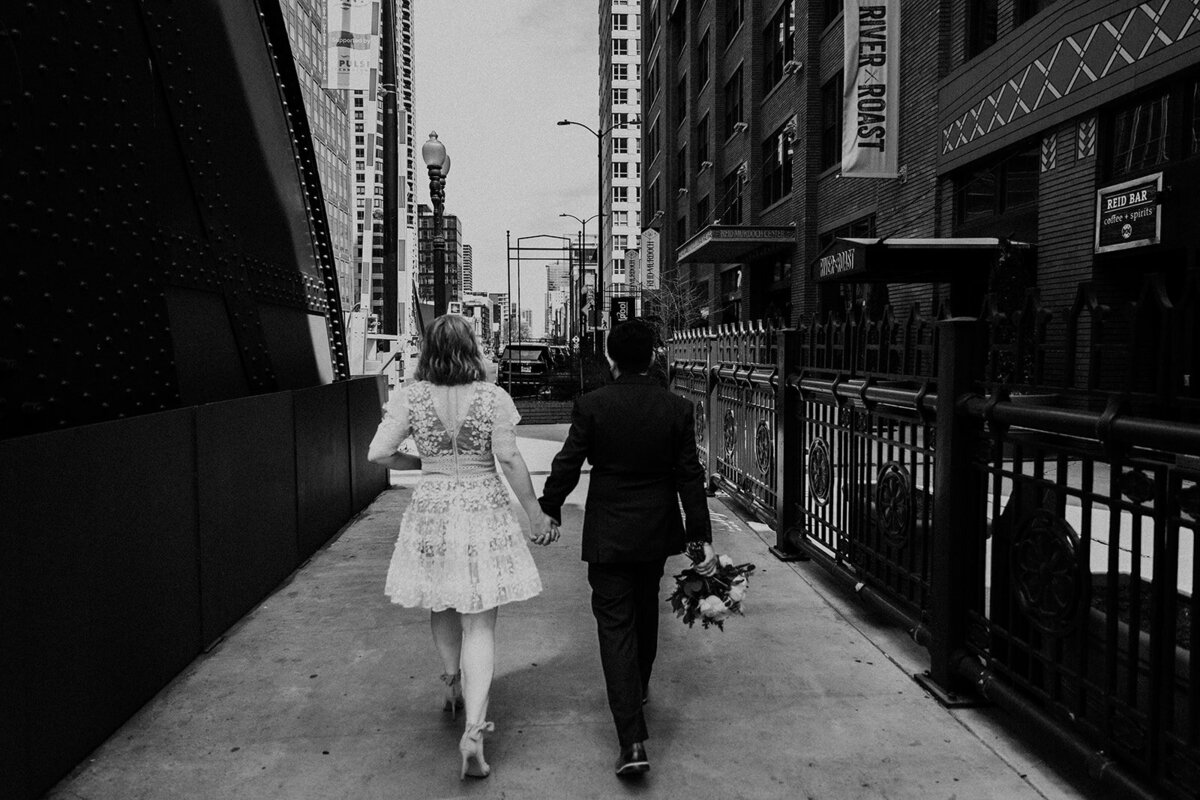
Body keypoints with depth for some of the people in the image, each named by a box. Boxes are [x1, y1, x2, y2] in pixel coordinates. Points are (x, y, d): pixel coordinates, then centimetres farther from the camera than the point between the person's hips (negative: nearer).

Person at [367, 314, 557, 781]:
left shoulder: (409, 397, -4)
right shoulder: (492, 397, -8)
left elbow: (378, 453, -7)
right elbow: (509, 459, -10)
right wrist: (536, 515, -2)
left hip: (431, 511, 2)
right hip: (483, 513, -2)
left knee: (441, 607, 24)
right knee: (480, 623, 3)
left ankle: (454, 686, 45)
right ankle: (473, 729, -5)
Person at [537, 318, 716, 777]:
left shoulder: (591, 405, -12)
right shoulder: (677, 409, -6)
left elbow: (568, 464, -8)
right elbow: (690, 476, -5)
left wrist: (550, 510, 8)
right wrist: (702, 536, 0)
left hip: (608, 535, -3)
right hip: (656, 532, 4)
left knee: (615, 627, 0)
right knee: (645, 613, 25)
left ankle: (632, 742, -6)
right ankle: (639, 688, 48)